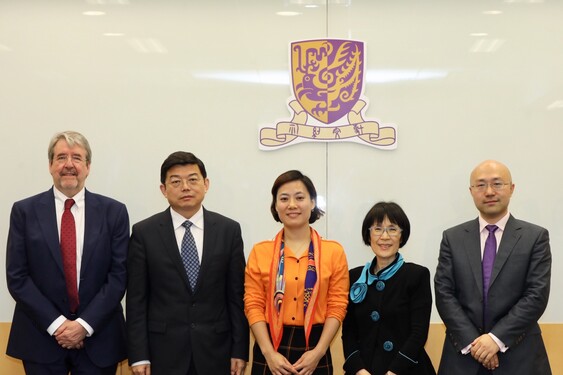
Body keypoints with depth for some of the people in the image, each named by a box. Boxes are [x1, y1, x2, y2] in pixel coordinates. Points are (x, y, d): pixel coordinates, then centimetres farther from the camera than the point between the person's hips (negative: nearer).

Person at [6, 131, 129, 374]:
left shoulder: (113, 212, 1)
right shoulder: (24, 211, 1)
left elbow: (119, 275, -3)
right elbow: (17, 277, -3)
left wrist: (85, 324, -11)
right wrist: (55, 323, -11)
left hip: (98, 338, 0)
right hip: (41, 337, 0)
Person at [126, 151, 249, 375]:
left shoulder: (229, 230, 2)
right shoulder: (144, 232, -1)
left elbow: (237, 296, 2)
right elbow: (136, 300, -2)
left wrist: (240, 351, -1)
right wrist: (139, 356, -6)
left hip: (215, 350, 1)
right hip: (163, 350, -1)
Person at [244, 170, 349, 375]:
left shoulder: (334, 251, 1)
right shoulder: (260, 252, 2)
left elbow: (337, 306, -1)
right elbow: (253, 305, -1)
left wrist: (318, 352, -10)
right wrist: (269, 353, -11)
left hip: (313, 350, 0)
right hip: (271, 349, 0)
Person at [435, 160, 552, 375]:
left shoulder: (536, 237, 0)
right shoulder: (452, 238, 5)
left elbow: (537, 295, -8)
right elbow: (444, 294, -2)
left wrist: (497, 338, -15)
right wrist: (472, 341, -13)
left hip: (518, 357, -1)